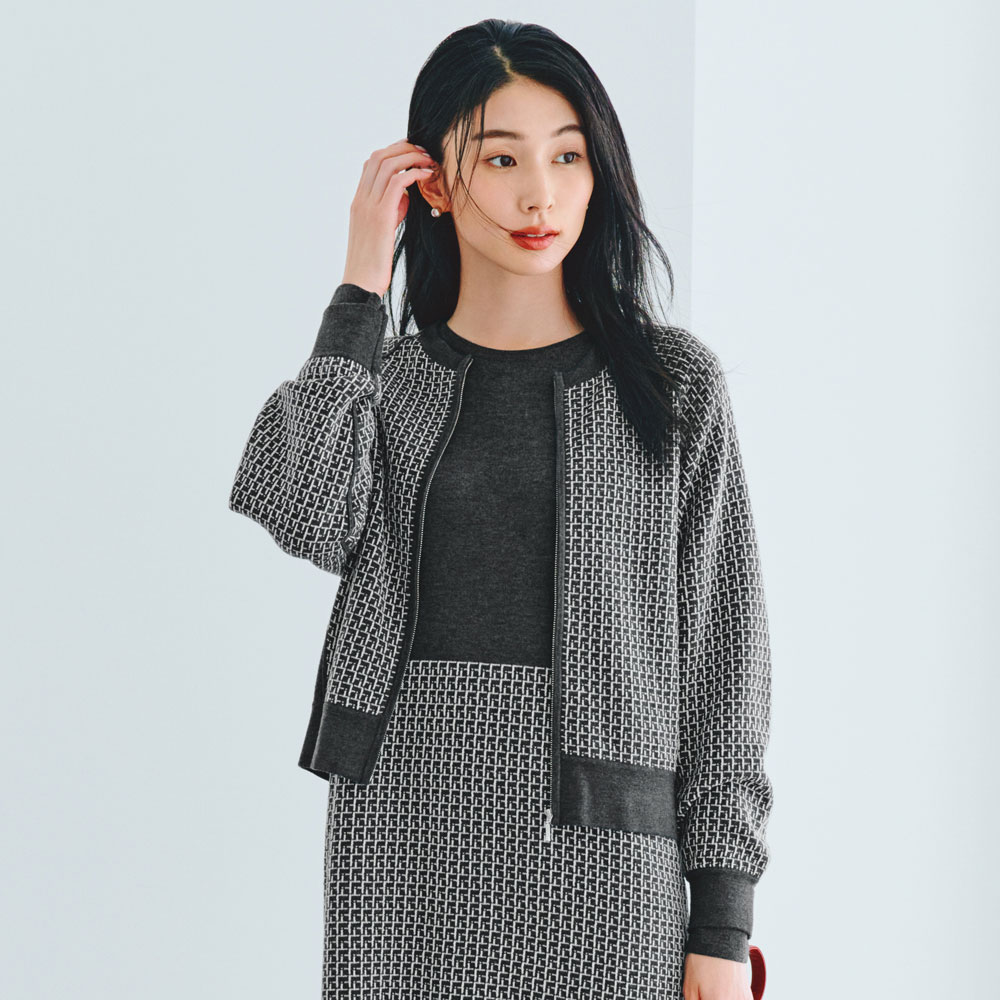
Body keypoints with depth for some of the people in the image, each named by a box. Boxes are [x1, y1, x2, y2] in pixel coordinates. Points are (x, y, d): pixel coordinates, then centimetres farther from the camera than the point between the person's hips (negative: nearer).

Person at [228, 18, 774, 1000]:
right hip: (401, 844, 2)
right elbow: (303, 518, -14)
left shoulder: (673, 382, 3)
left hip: (600, 850, -1)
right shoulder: (381, 377, 8)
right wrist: (360, 290, -7)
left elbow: (724, 647, 2)